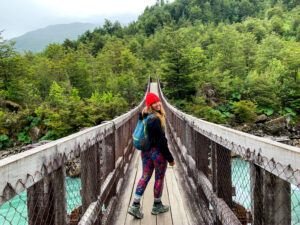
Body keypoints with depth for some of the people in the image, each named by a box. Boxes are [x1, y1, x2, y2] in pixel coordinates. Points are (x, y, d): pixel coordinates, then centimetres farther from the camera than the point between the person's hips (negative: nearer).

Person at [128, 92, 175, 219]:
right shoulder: (155, 120, -23)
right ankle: (157, 206, 28)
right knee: (159, 178, 11)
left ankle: (135, 206, 17)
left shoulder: (144, 117, 4)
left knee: (145, 176, 15)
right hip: (158, 152, -8)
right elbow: (161, 141, -21)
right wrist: (170, 158, -13)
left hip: (145, 151, 8)